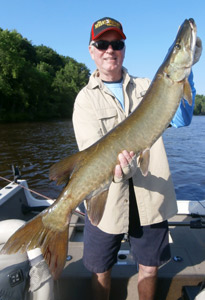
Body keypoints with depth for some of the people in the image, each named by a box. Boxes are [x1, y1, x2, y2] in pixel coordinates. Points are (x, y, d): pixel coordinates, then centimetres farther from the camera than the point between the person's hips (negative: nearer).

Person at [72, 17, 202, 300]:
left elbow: (181, 119, -2)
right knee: (101, 270, 13)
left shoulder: (147, 87, 9)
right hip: (107, 200, -2)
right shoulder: (86, 99, 0)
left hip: (151, 198, 3)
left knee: (149, 266, 17)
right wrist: (118, 168, -34)